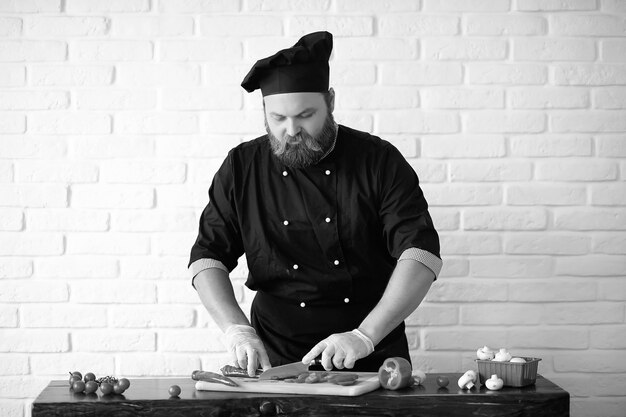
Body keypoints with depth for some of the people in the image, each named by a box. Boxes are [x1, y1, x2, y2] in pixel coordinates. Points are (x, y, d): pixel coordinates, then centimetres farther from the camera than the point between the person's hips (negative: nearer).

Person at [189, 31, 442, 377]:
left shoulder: (380, 161, -3)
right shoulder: (242, 168, 3)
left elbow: (421, 255, -12)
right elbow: (207, 258, 4)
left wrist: (365, 336, -23)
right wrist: (237, 330, -13)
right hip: (278, 361, 1)